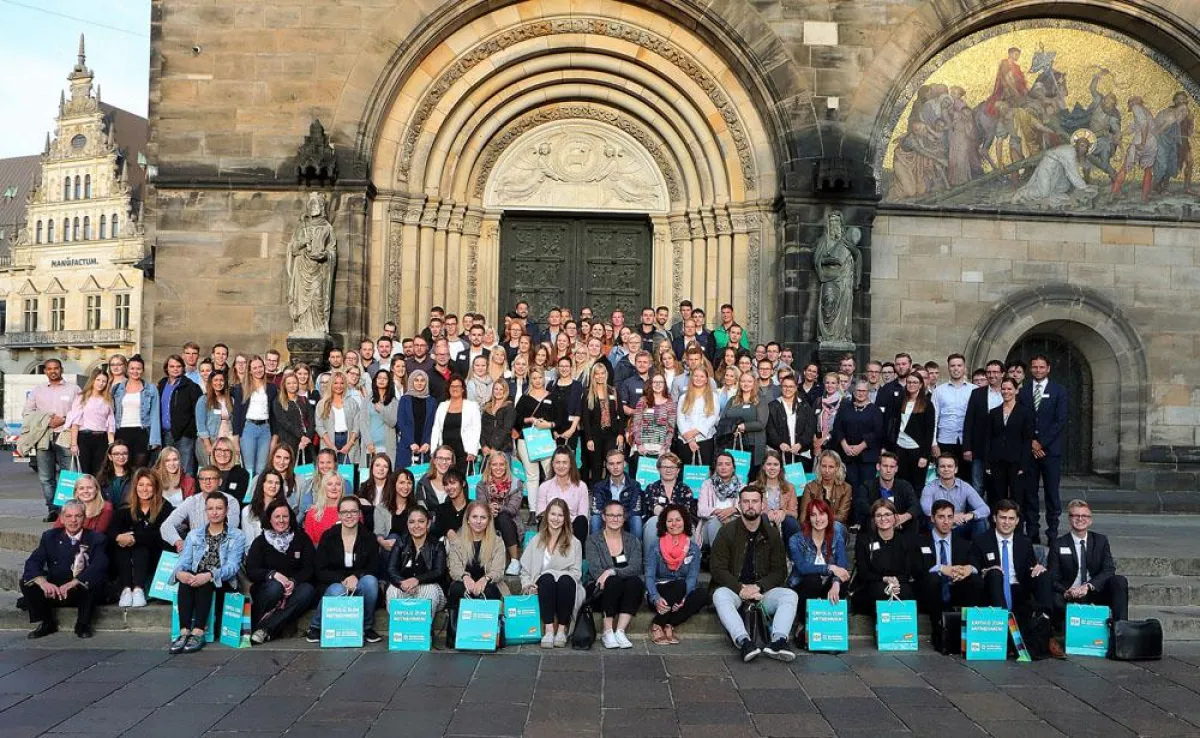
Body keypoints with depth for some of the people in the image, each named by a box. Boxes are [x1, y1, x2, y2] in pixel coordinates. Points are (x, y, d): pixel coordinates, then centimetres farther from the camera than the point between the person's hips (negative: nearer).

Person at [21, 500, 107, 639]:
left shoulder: (96, 539, -3)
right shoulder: (50, 537, 5)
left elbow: (99, 567, -19)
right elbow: (32, 563, -7)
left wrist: (72, 584, -35)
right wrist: (43, 582, -29)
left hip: (83, 593, -3)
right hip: (53, 592, 3)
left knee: (94, 581, -32)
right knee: (26, 582, -18)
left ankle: (83, 624, -10)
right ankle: (47, 623, 2)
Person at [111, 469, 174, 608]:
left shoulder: (164, 507, -2)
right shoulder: (126, 507, 8)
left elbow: (160, 534, -15)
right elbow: (113, 530, -7)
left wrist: (135, 538, -28)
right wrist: (119, 537, -31)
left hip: (153, 559, -3)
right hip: (126, 561, 3)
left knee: (141, 546, -30)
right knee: (120, 544, -26)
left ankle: (138, 589, -43)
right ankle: (126, 589, -35)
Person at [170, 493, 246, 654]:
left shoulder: (237, 537, 6)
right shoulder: (194, 534, 18)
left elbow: (232, 566, -9)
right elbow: (184, 561, 5)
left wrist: (210, 575, -29)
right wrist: (179, 572, -21)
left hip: (222, 583, -2)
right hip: (196, 577, 2)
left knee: (204, 581, -34)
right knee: (186, 579, -31)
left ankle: (198, 633, -40)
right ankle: (184, 632, -39)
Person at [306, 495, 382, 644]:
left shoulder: (368, 537, 0)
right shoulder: (328, 536, -3)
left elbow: (373, 568, 0)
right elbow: (320, 570, -4)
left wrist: (356, 576, -20)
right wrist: (342, 580, -20)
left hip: (359, 584, 2)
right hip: (333, 584, -2)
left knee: (370, 581, -31)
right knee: (338, 592, -36)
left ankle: (367, 628, -13)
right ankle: (315, 627, -9)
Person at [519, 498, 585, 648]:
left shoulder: (574, 543, 14)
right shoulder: (536, 541, 19)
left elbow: (576, 572, 3)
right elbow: (525, 569, 14)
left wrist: (560, 575, -15)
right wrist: (527, 584, -6)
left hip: (566, 586, -1)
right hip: (542, 587, 1)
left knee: (565, 580, -35)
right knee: (547, 578, -34)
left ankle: (562, 630, -30)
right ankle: (549, 630, -39)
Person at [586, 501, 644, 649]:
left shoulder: (633, 540, 10)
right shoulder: (593, 541, 6)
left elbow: (635, 568, -7)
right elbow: (595, 570, -9)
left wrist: (611, 571, -23)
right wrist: (610, 576, -28)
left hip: (626, 593, 2)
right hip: (600, 590, -2)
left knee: (635, 582, -30)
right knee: (614, 581, -33)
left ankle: (620, 631, -31)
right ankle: (607, 632, -27)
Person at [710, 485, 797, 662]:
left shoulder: (772, 534, 11)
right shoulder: (727, 532, 3)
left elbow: (780, 570, 6)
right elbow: (718, 568, -4)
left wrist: (758, 587, -12)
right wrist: (741, 589, -19)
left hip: (763, 592, 2)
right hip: (733, 589, -2)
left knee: (790, 595, -25)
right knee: (720, 595, -35)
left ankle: (778, 641, -44)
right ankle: (744, 641, -53)